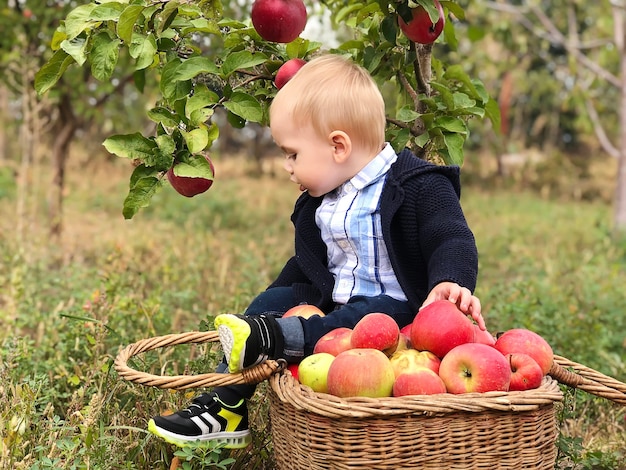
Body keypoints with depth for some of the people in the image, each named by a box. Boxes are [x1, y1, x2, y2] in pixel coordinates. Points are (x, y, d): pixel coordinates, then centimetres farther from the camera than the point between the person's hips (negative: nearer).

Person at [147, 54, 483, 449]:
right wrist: (270, 309, 18)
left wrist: (452, 283, -43)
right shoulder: (318, 202, 12)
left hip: (397, 306, -7)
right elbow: (305, 264, 23)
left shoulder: (420, 187, -13)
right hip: (329, 302, 7)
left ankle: (278, 339, -47)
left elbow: (454, 242, -22)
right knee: (271, 301, -3)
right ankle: (225, 407, -7)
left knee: (373, 318, -37)